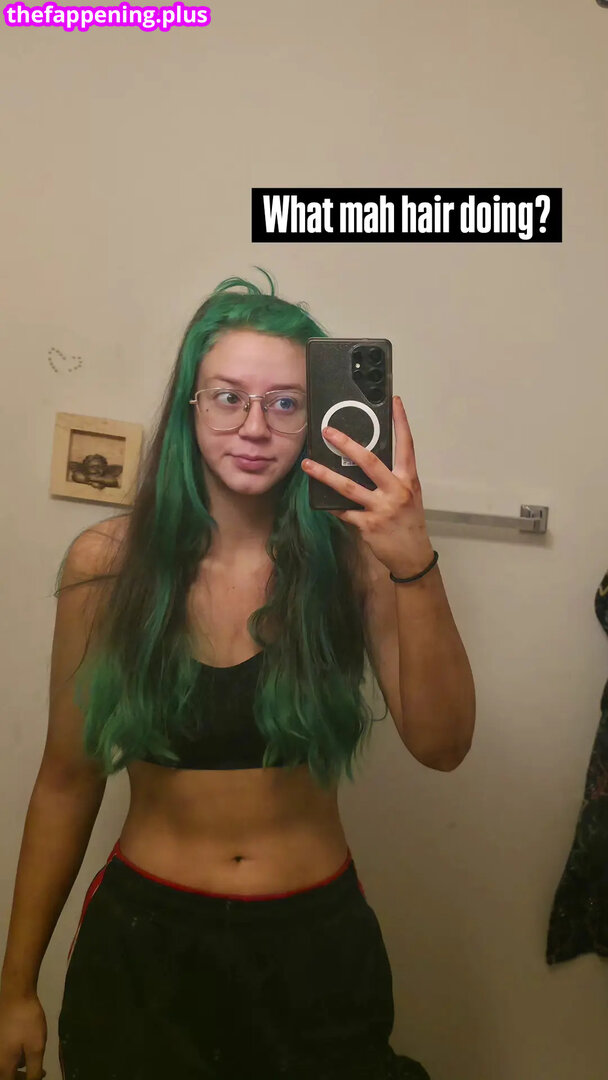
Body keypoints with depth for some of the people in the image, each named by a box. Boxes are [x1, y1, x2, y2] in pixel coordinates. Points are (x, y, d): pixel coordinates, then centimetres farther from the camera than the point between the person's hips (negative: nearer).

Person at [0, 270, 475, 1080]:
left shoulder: (352, 557, -13)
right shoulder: (105, 562, -11)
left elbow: (440, 746, -22)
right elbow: (68, 782, -3)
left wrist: (414, 564, -35)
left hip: (316, 939, 1)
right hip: (141, 938, 0)